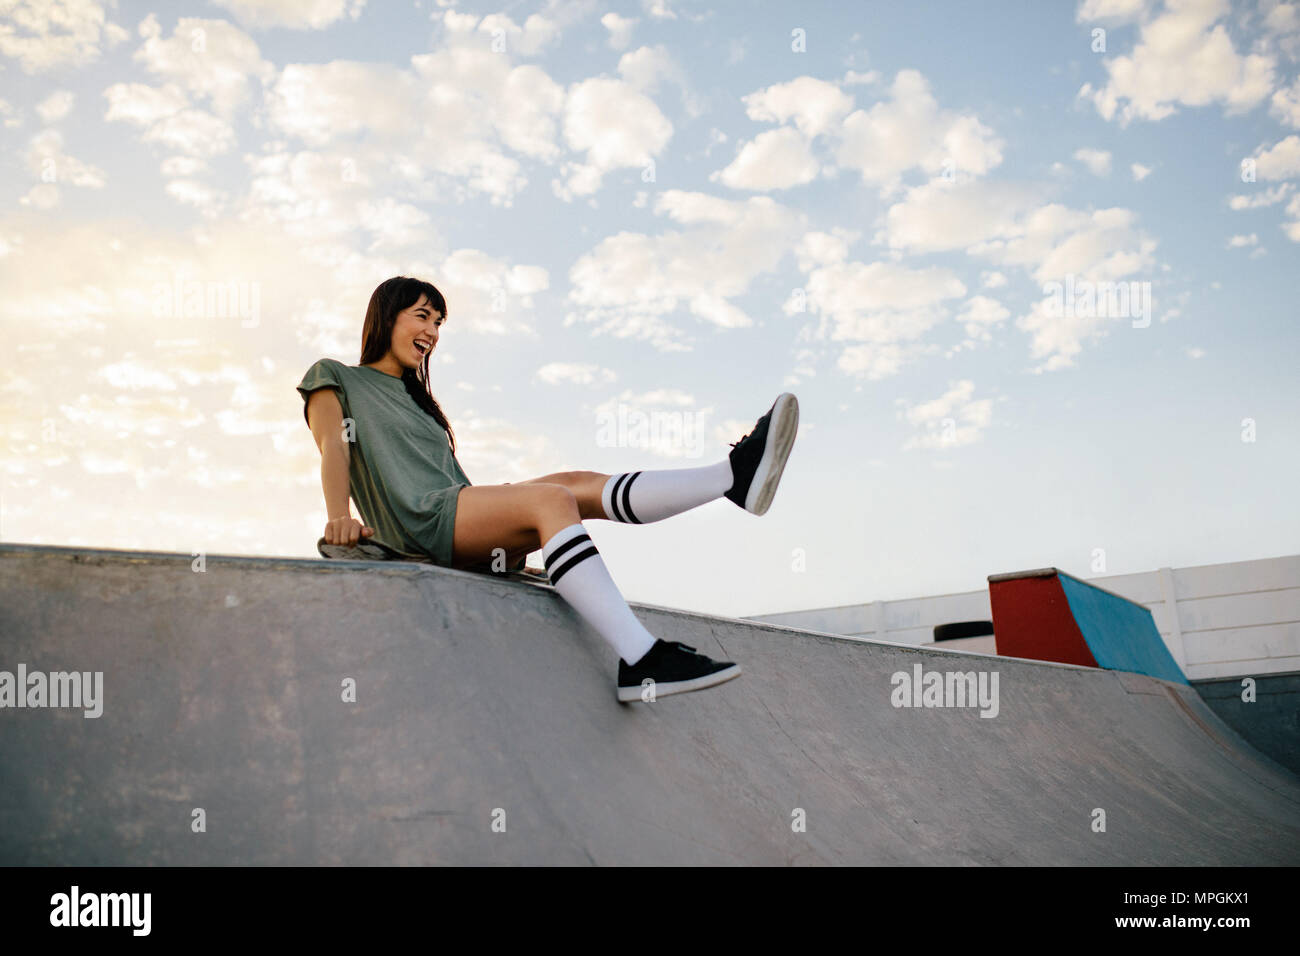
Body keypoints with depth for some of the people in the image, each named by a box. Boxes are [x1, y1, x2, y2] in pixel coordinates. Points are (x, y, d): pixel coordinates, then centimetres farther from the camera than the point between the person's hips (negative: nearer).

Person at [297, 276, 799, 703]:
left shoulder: (417, 400, 36)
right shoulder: (334, 379, 17)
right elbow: (333, 448, -4)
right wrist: (339, 516, -23)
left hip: (463, 529, 7)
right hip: (414, 525, -6)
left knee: (578, 484, -17)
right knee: (551, 499, -29)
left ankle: (736, 474, -35)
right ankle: (641, 660, -45)